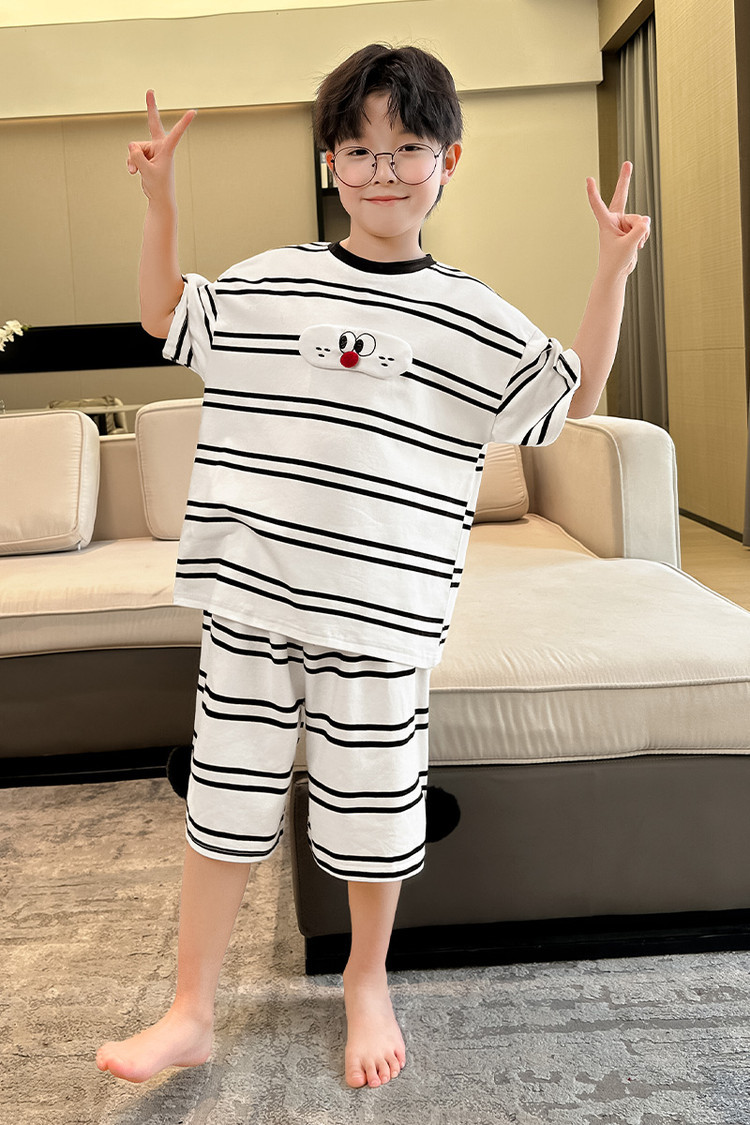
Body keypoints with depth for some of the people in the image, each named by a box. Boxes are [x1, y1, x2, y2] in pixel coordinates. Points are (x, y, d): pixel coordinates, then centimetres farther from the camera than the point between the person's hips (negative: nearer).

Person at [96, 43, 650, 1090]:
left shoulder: (471, 317, 2)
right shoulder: (267, 283, 6)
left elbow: (574, 396, 7)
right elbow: (165, 315, 22)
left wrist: (613, 271, -1)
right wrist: (160, 203, 13)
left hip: (380, 616, -1)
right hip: (249, 599, 2)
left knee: (373, 806, 12)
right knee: (225, 797, 9)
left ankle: (367, 982, 39)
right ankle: (191, 1011, 26)